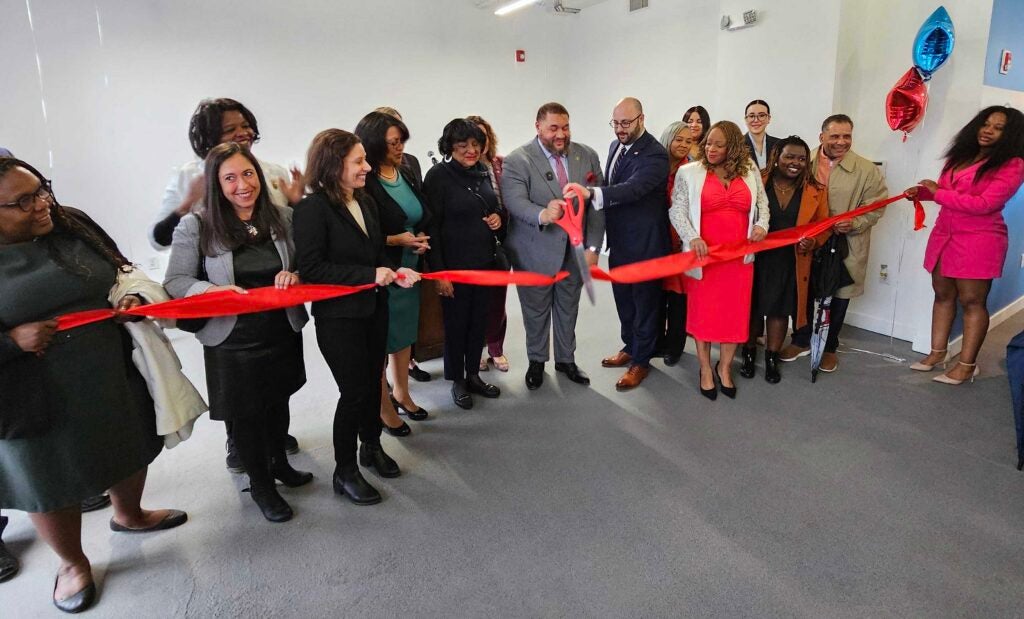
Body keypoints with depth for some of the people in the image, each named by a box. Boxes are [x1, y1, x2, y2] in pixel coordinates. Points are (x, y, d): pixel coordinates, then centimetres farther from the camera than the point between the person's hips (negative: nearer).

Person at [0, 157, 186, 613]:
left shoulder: (73, 226, -3)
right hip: (36, 401, -4)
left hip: (114, 378, 4)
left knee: (131, 450, 23)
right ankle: (72, 562, 42)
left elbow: (121, 273, 9)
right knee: (51, 483, 15)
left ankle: (128, 515, 54)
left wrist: (130, 298, -10)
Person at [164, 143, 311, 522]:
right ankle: (261, 485, 35)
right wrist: (213, 290, -27)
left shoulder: (283, 217, -3)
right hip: (232, 340, -3)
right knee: (245, 414, 11)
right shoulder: (195, 227, -11)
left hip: (283, 331, 3)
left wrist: (294, 276, -17)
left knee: (278, 400, 23)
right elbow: (176, 282, -9)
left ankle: (279, 462, 50)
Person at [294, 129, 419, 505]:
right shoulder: (313, 209, -17)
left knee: (373, 382, 18)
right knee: (354, 390, 1)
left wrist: (394, 272, -5)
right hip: (339, 317, -7)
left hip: (373, 309, 7)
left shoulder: (366, 202, 5)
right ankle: (344, 471, 21)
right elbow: (310, 268, -20)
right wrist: (370, 275, -22)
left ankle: (372, 446, 41)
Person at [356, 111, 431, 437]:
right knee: (380, 338, 6)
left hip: (409, 269, 7)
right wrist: (396, 240, -20)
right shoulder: (362, 182, -18)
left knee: (404, 332, 18)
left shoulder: (407, 174, 5)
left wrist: (421, 238, -4)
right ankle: (384, 407, 22)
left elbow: (425, 217, 15)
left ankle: (401, 394, 36)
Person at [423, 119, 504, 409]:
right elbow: (431, 227, -14)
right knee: (456, 323, 7)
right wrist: (439, 272, -17)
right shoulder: (439, 176, -12)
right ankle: (457, 381, 24)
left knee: (479, 319, 14)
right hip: (455, 264, -6)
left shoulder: (482, 172, 6)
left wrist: (498, 217, -3)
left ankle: (473, 375, 31)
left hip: (484, 261, 6)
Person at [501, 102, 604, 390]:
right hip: (535, 254, -3)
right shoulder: (517, 160, -11)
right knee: (536, 311, 13)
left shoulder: (587, 156, 1)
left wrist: (592, 247, -7)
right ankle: (536, 361, 34)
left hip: (575, 251, 3)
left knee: (568, 309, 17)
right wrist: (543, 215, -46)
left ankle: (566, 359, 36)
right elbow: (515, 201, -25)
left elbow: (596, 205, 0)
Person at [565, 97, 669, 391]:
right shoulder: (615, 146, 7)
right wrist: (605, 234, 9)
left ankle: (641, 361, 20)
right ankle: (630, 347, 38)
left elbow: (633, 188, -36)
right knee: (623, 298, 20)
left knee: (644, 301, 6)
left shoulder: (654, 154, -19)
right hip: (619, 240, 8)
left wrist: (590, 192, -49)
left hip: (644, 243, -8)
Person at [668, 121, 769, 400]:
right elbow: (676, 210, -6)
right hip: (704, 256, -2)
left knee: (735, 312, 7)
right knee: (703, 311, 6)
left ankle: (724, 367, 26)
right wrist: (692, 237, -21)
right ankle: (705, 369, 23)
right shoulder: (689, 172, -2)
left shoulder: (750, 171, 7)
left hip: (739, 257, 3)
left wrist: (762, 224, -5)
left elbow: (762, 202, 15)